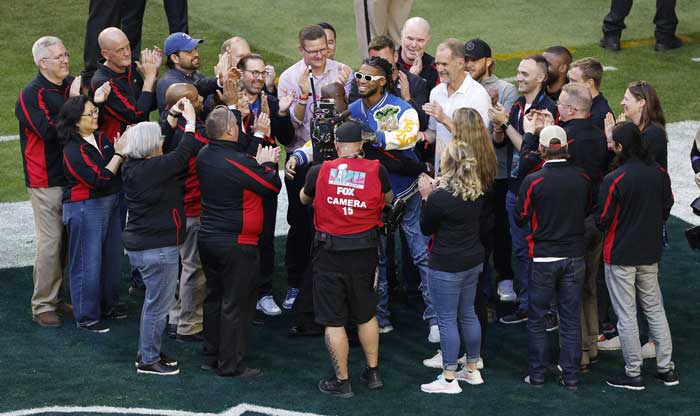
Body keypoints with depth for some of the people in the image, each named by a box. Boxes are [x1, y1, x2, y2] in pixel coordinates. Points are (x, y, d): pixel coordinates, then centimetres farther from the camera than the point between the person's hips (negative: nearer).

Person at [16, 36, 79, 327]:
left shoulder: (71, 86, 8)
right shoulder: (31, 94, -11)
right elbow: (49, 131, -22)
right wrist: (72, 102, -20)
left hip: (73, 177, 6)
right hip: (46, 181, -6)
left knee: (70, 241, 11)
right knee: (50, 243, -5)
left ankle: (60, 297, 22)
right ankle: (42, 306, 3)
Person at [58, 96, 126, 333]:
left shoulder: (101, 139, 6)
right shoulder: (73, 150, -17)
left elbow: (120, 169, 8)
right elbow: (98, 180, -24)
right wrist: (119, 154, -19)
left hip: (109, 204, 8)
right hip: (85, 208, -8)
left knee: (112, 257, 16)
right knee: (88, 263, 0)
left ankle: (108, 304, 33)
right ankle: (86, 316, 10)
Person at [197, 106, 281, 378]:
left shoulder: (204, 156, 1)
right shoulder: (238, 161, -23)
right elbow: (273, 186, -13)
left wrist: (260, 162, 8)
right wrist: (267, 164, 3)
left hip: (208, 239, 8)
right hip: (237, 244, -8)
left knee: (214, 298, 18)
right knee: (236, 304, 1)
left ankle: (211, 357, 26)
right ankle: (230, 365, 5)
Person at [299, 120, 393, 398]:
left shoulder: (319, 172, -7)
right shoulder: (376, 171, -7)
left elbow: (304, 199, 13)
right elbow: (388, 199, 14)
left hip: (329, 251, -2)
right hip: (364, 251, 2)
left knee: (334, 320, 6)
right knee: (366, 314, 20)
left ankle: (341, 381, 11)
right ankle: (373, 373, 28)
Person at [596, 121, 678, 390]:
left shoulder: (614, 180, -20)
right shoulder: (660, 173, -3)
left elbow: (603, 221, -15)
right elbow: (667, 209, 9)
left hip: (620, 256, -5)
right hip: (651, 253, 5)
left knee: (626, 316, 3)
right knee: (655, 309, 15)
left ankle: (633, 374, 8)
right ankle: (666, 369, 18)